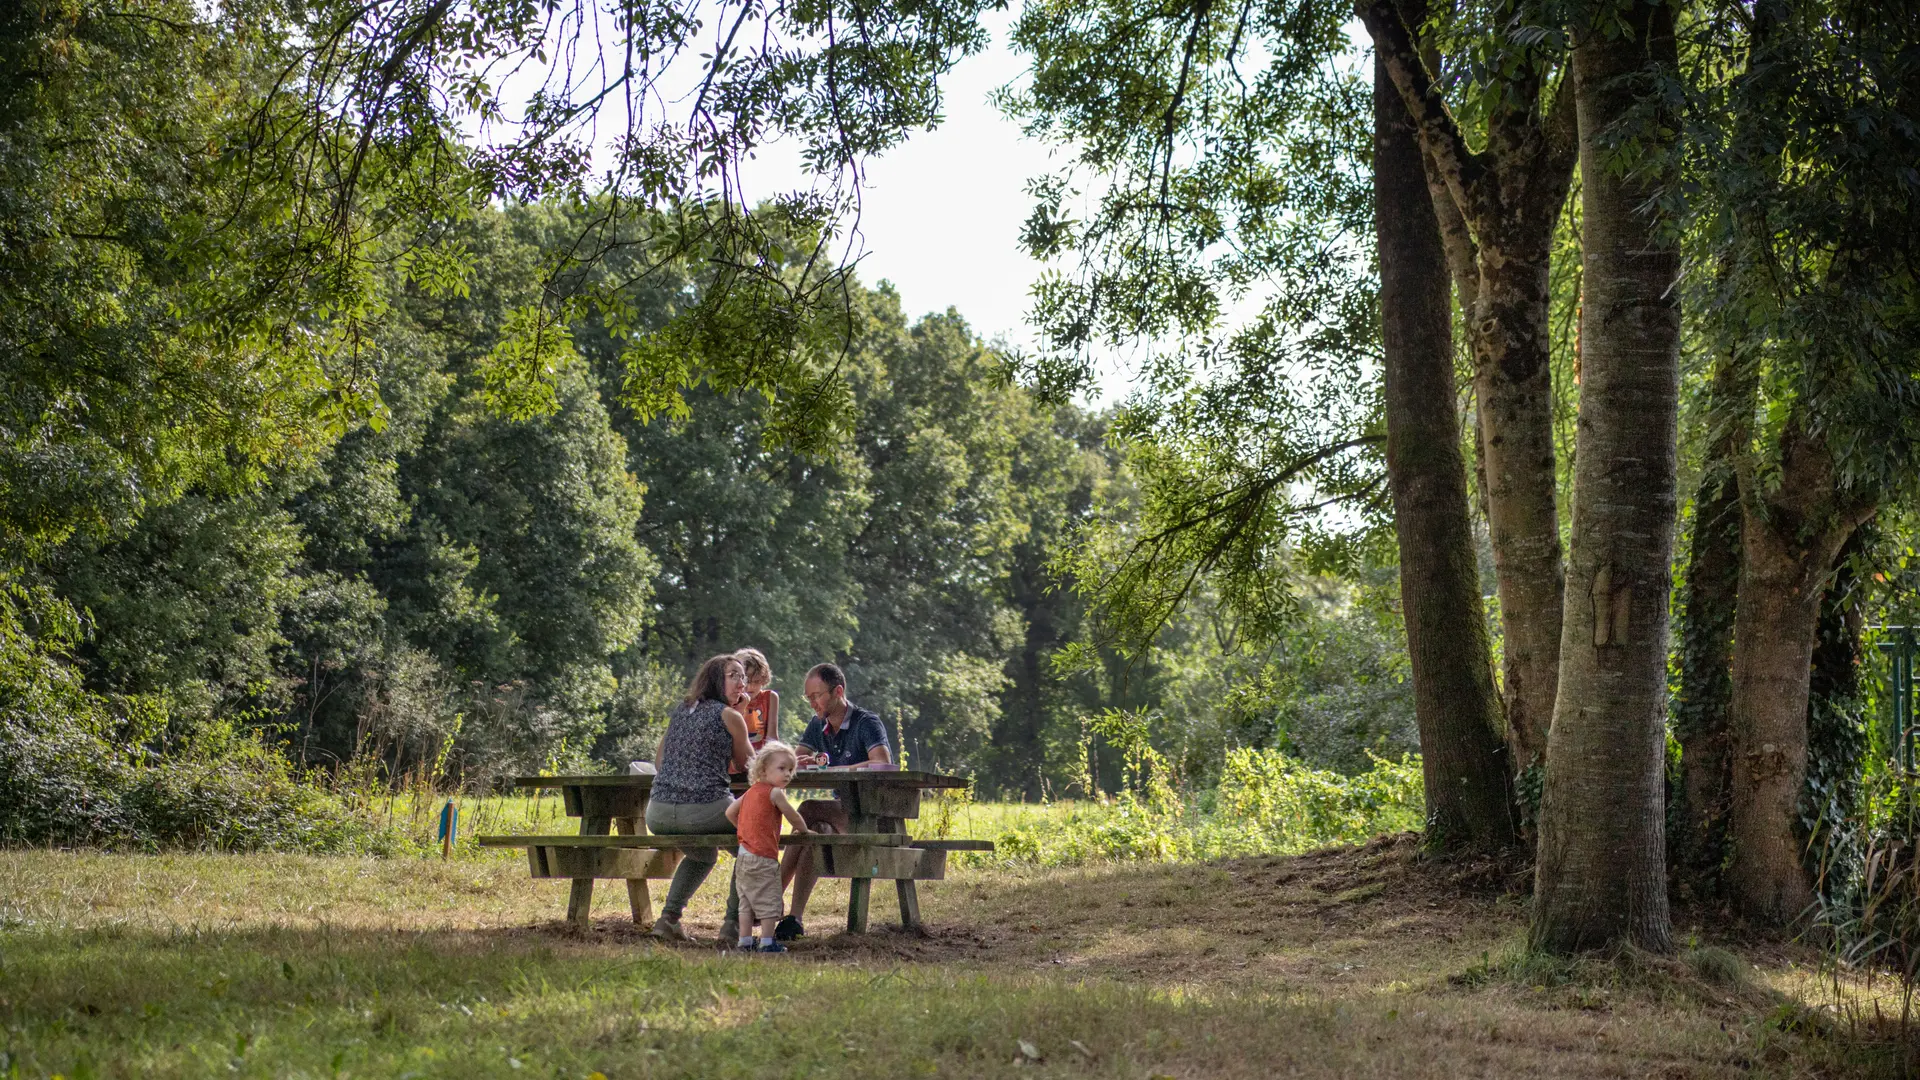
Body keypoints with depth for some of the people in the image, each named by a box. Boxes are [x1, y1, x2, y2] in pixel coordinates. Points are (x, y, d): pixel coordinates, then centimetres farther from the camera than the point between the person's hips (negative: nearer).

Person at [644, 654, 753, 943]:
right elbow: (747, 765, 11)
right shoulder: (730, 716, 1)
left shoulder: (679, 711, 19)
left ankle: (669, 917, 19)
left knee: (704, 854, 35)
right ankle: (733, 922, 14)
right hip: (705, 809, -6)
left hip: (658, 814, 6)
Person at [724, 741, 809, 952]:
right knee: (768, 902, -1)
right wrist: (803, 830, 17)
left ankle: (745, 941, 13)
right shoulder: (775, 793, -9)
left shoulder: (750, 792, 15)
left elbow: (730, 812, 19)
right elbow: (793, 816, -2)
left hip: (744, 855, 8)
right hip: (763, 857, -8)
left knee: (747, 902, 12)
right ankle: (767, 942, 0)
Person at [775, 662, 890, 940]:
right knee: (816, 831, -29)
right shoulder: (817, 726, 11)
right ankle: (795, 918, -36)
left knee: (808, 811, -28)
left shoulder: (867, 723, -12)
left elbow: (883, 765, -29)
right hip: (845, 812, 6)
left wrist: (829, 768, -34)